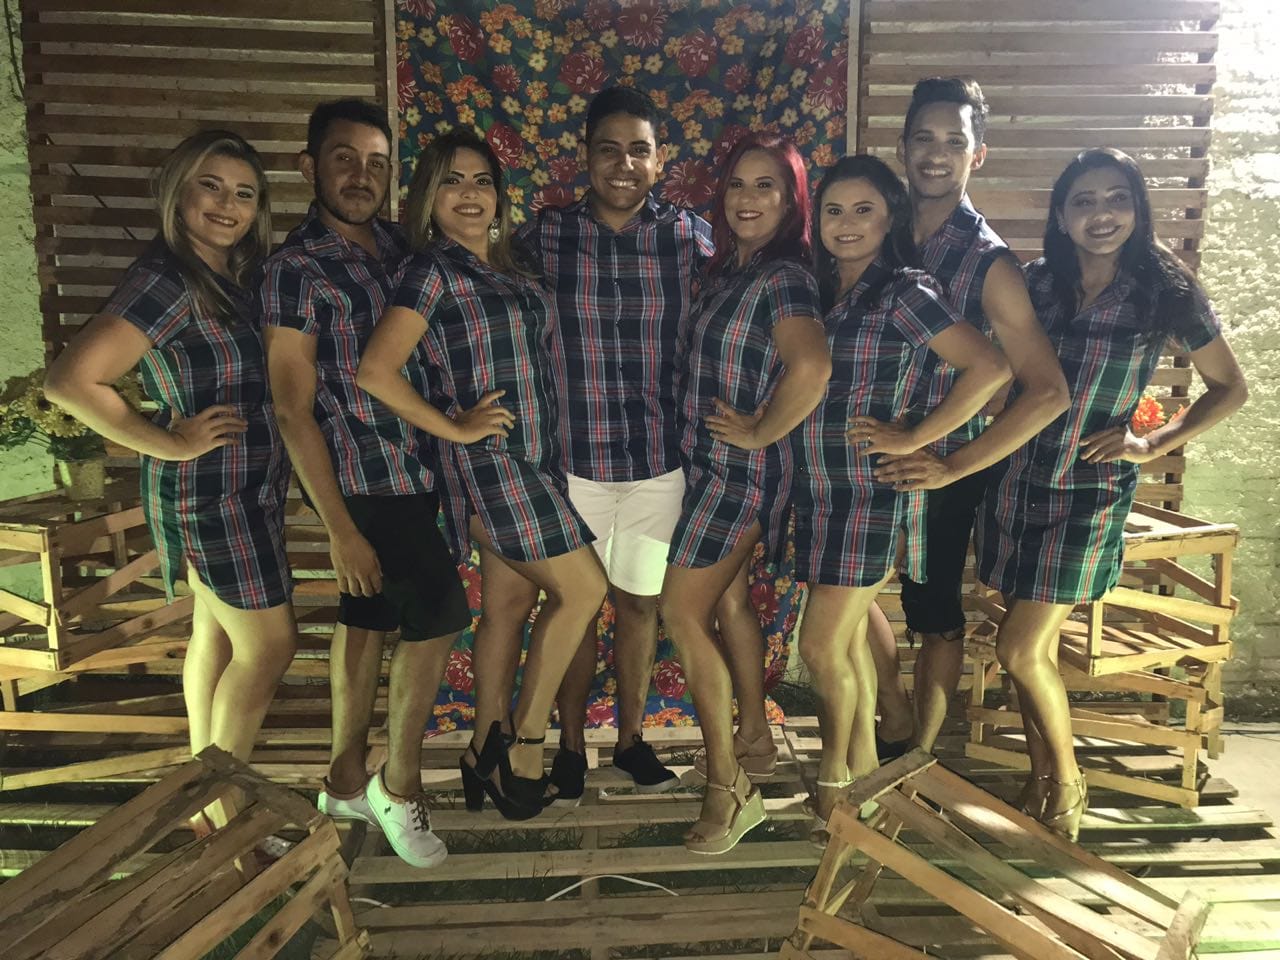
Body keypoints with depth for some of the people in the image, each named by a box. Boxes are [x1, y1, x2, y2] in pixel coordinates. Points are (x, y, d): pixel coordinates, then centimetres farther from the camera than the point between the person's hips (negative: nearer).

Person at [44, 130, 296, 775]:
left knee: (216, 634, 17)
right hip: (212, 489, -9)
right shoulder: (166, 281, -20)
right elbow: (70, 381, -27)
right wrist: (172, 443, -20)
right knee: (269, 645, 0)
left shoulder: (233, 276, 7)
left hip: (244, 485, 9)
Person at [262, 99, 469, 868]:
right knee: (441, 612, -3)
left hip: (414, 466, 7)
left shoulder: (396, 244, 7)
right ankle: (399, 782, 17)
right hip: (363, 477, -7)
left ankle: (348, 780, 32)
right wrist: (340, 528, -16)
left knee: (369, 617, 15)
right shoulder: (298, 268, -13)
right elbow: (293, 408, -15)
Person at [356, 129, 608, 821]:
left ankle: (487, 753, 27)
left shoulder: (506, 269, 14)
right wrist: (456, 428, -13)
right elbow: (375, 372, -19)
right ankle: (526, 742, 11)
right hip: (488, 461, -8)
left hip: (533, 459, 8)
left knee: (509, 606, 13)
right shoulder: (434, 270, -10)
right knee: (583, 588, -4)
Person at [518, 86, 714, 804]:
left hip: (660, 457, 1)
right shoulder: (546, 234, -3)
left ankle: (632, 738, 35)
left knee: (640, 603, 14)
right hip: (570, 456, 0)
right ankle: (572, 744, 32)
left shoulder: (691, 237, -2)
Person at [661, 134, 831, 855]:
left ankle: (729, 787, 7)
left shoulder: (783, 276, -19)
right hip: (711, 459, 9)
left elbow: (812, 366, -37)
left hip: (743, 466, -9)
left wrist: (761, 432, -24)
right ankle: (754, 726, 40)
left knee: (683, 613, -6)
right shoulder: (730, 267, 8)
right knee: (728, 596, 19)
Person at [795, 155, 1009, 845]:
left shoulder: (904, 291, -11)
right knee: (847, 638, 15)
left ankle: (834, 779, 21)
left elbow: (990, 368, -19)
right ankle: (863, 766, 31)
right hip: (821, 491, 7)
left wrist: (914, 437, -17)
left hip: (873, 493, -7)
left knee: (821, 644, -2)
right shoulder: (824, 293, 11)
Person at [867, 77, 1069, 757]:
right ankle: (896, 723, 37)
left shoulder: (988, 261, -13)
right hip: (872, 456, 5)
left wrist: (951, 467, -22)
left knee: (934, 614, 9)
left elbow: (1048, 391, -19)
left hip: (940, 467, -5)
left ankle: (919, 754, 29)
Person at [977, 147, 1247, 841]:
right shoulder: (1037, 282, 2)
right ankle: (1041, 783, 29)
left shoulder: (1165, 294, -5)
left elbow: (1230, 388, 6)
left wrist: (1152, 444, -4)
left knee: (1020, 650, -4)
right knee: (1037, 646, 11)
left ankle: (1067, 783, 21)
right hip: (1017, 478, 4)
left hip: (1089, 490, -3)